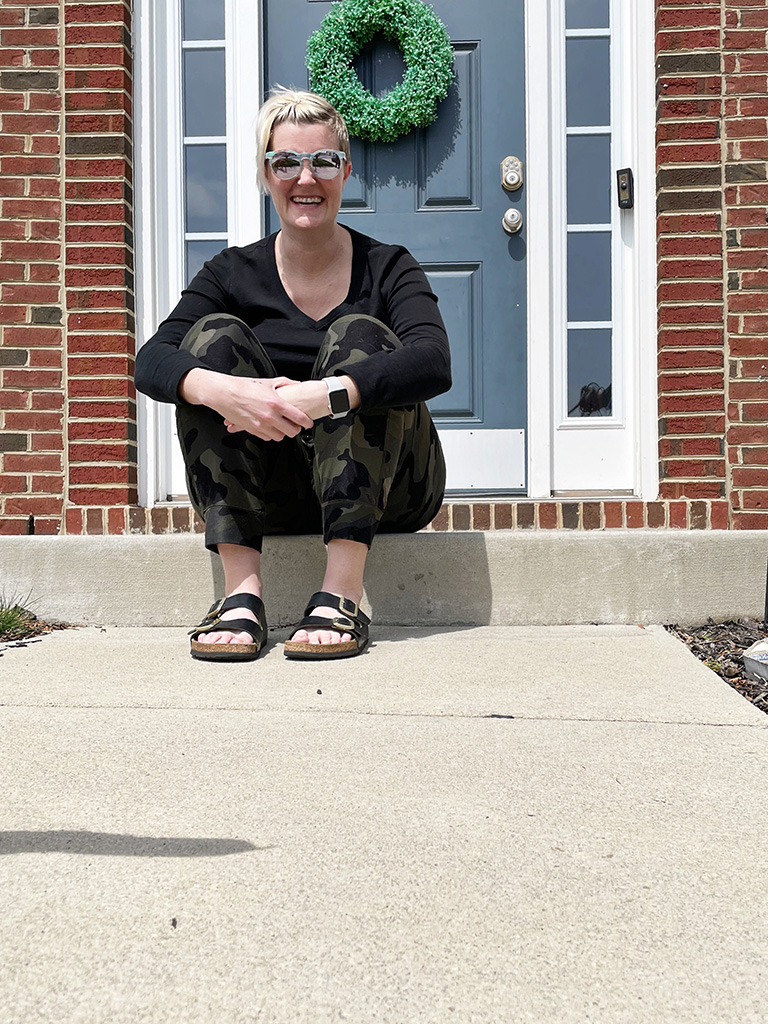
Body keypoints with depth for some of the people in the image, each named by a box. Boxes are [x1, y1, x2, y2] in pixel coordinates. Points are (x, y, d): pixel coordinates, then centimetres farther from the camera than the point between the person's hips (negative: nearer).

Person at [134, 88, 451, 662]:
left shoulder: (387, 268, -1)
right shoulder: (235, 273, 4)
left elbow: (433, 363, -22)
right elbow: (152, 361, -13)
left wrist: (325, 394, -37)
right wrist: (221, 389, -35)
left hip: (385, 488, -1)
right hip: (270, 495, 2)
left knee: (357, 334, -23)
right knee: (215, 334, -16)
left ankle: (343, 593, -34)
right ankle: (242, 588, -28)